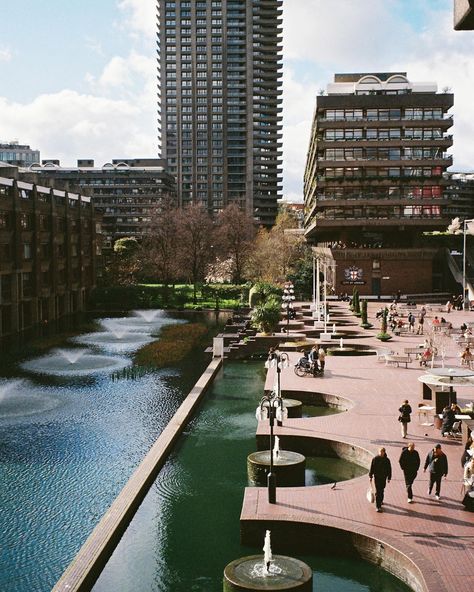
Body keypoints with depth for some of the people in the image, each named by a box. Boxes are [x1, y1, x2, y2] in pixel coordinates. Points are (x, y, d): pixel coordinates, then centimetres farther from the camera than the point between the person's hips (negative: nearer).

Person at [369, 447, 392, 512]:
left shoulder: (387, 460, -3)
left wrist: (389, 478, 5)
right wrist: (370, 476, 1)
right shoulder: (375, 459, -7)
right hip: (377, 477, -2)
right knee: (378, 492, -6)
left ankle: (380, 501, 40)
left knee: (381, 490, 14)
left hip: (383, 478, 2)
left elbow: (389, 469, 5)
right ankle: (378, 506, -5)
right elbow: (371, 468, -1)